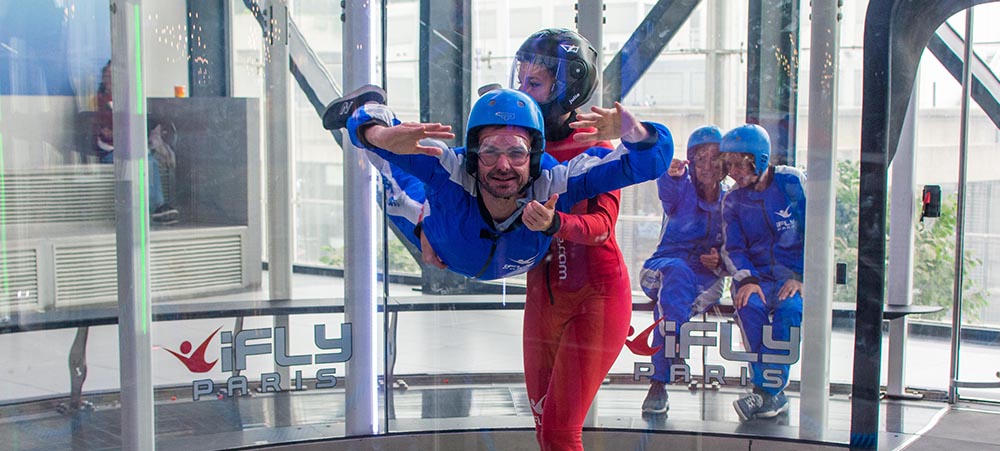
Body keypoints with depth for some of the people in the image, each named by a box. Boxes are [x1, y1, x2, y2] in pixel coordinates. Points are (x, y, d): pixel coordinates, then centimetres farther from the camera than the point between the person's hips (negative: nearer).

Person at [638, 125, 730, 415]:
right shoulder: (682, 190, 6)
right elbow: (668, 189, -21)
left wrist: (720, 260, -9)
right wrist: (671, 173, -45)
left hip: (705, 279, 1)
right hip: (664, 267, -1)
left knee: (666, 306, -33)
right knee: (678, 271, -39)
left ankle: (659, 383, -33)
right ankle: (676, 350, -48)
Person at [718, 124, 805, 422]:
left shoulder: (792, 183, -3)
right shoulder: (733, 201, 8)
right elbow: (732, 249, 2)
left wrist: (801, 278, -14)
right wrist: (747, 280, -18)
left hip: (796, 273, -2)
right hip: (756, 274, 2)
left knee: (790, 308, -34)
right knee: (749, 306, -31)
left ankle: (767, 391, -26)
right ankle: (775, 395, -25)